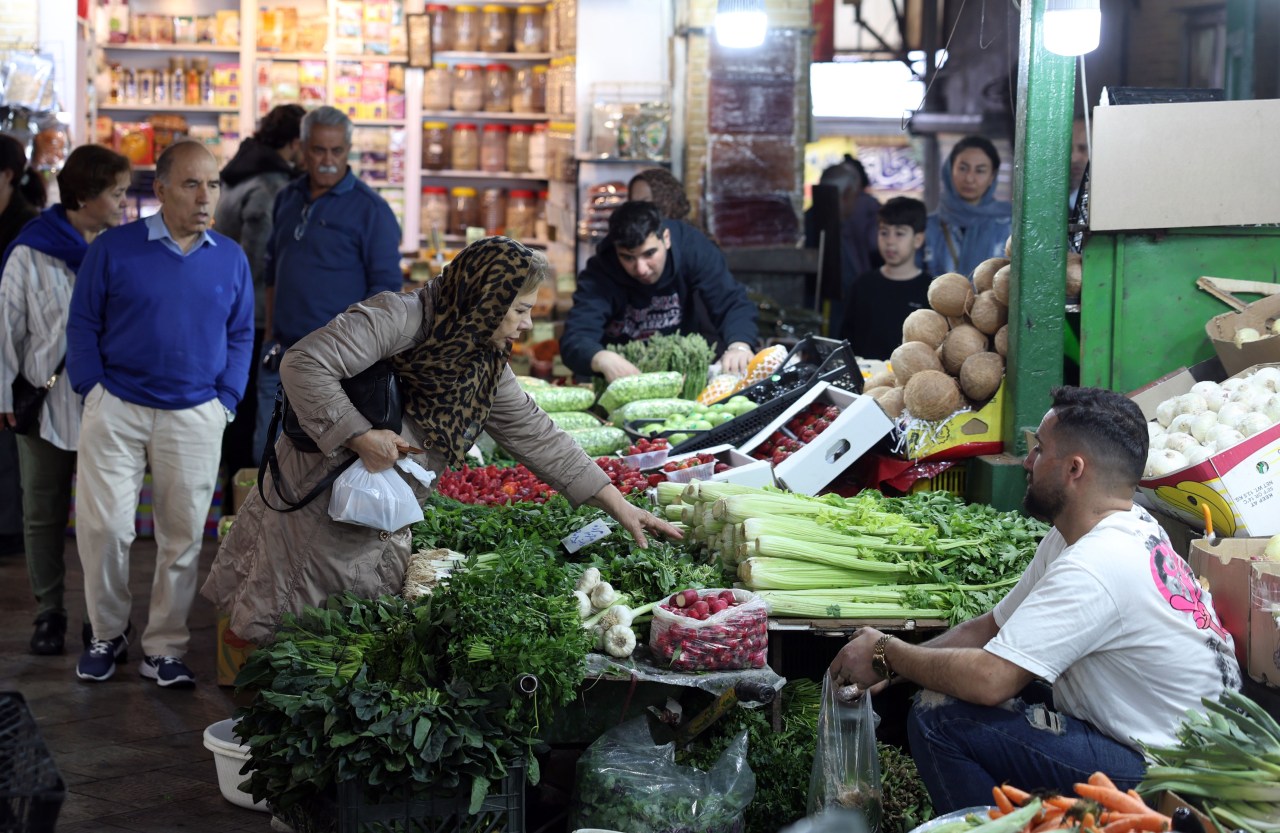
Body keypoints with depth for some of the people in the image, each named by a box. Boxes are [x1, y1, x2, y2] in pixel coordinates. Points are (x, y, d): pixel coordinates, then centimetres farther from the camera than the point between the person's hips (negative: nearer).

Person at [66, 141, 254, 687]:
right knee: (103, 527, -3)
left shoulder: (231, 258, 4)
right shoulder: (114, 248, -4)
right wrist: (93, 392, -5)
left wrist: (226, 401, 2)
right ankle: (107, 635, 18)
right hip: (116, 410, -2)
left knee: (183, 536, 5)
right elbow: (82, 324, 2)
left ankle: (164, 648, 17)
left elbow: (241, 335, 11)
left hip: (196, 417, 2)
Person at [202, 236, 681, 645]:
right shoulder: (400, 318, -21)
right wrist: (359, 436, -27)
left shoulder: (488, 368, 4)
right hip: (317, 511, -7)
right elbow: (304, 364, -26)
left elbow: (537, 437, 7)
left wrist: (619, 506, 3)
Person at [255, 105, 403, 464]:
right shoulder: (287, 199, 11)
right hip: (281, 354, 6)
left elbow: (387, 286, -10)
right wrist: (269, 336, 14)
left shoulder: (370, 208, -8)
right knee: (265, 456, 11)